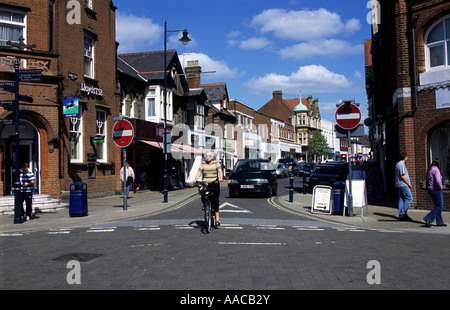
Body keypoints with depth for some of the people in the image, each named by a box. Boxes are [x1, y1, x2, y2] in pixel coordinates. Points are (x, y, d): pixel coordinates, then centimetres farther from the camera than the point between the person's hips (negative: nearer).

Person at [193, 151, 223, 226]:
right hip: (205, 184, 2)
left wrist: (221, 178, -27)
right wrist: (195, 179, -15)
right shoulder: (203, 164, 12)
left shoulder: (216, 163, 7)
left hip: (214, 184, -2)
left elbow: (220, 171, -7)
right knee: (203, 199, -14)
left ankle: (217, 218, -1)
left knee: (215, 200, -8)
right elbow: (199, 172, 3)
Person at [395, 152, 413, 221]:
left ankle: (401, 215, 8)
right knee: (409, 198, -7)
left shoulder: (398, 164, 19)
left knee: (401, 199, 8)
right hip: (403, 184, -10)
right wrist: (409, 184, -12)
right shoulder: (402, 165, -13)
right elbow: (402, 176, -19)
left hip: (399, 185, 10)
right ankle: (403, 213, -10)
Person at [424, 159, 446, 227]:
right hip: (436, 190, -9)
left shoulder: (430, 170, 11)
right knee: (440, 206, -3)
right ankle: (428, 219, -9)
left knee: (438, 206, 14)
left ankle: (440, 222, 18)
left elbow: (427, 179, 17)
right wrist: (440, 187, -10)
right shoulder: (436, 170, -16)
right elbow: (438, 181, -27)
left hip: (430, 190, 9)